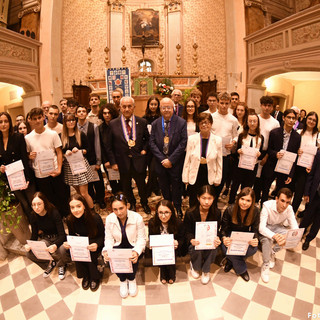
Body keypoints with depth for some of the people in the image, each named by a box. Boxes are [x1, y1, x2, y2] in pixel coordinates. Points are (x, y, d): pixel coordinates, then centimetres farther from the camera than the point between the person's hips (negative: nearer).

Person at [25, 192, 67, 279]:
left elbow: (62, 234, -27)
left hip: (58, 238, -5)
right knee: (29, 253, -16)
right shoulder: (34, 216, -11)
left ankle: (61, 265, 4)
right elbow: (34, 235, -2)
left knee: (58, 252, -34)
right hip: (46, 239, 5)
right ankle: (51, 262, 8)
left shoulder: (54, 213, -25)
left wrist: (55, 245, -48)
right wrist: (29, 245, -25)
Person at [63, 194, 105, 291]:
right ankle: (85, 276, 6)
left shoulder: (95, 218, -25)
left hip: (94, 244, -3)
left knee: (90, 254, -29)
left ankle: (95, 278, 2)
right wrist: (67, 243, -20)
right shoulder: (70, 220, -13)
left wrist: (97, 245, -35)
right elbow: (72, 236, 3)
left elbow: (102, 237, -14)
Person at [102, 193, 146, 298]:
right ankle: (122, 280, 9)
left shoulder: (137, 218, -19)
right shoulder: (109, 219, -11)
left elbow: (142, 239, -13)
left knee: (133, 258, -29)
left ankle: (131, 279, 9)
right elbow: (109, 238, -3)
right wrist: (106, 251, -24)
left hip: (133, 246, -2)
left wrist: (137, 251, -33)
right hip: (118, 246, 2)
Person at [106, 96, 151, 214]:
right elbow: (109, 146, -1)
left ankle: (144, 203, 43)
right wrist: (113, 162, -4)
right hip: (123, 162, 0)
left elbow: (147, 138, 12)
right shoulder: (113, 124, -5)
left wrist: (144, 149, -5)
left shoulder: (142, 122, -2)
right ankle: (132, 203, 45)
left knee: (142, 185, 15)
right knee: (126, 186, 17)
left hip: (139, 161, 0)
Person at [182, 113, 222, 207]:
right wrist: (185, 178, 1)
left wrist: (217, 179, 3)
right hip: (194, 178, 0)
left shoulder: (217, 140, -2)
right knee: (193, 206, 12)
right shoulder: (192, 139, -3)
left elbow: (219, 161, 3)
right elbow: (187, 160, 1)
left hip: (209, 178, 0)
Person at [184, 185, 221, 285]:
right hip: (195, 241, -1)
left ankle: (206, 270, 1)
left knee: (213, 248, -30)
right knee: (196, 250, -32)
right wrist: (191, 240, -32)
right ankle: (195, 266, 7)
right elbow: (188, 232, -9)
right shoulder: (190, 213, -18)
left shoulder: (216, 213, -11)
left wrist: (217, 239, -25)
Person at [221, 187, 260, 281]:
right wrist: (224, 238, -34)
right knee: (226, 248, -33)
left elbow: (255, 230, -6)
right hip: (231, 235, -1)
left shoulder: (255, 211, -17)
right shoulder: (230, 210, -22)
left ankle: (231, 260, -3)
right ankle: (242, 269, -4)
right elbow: (223, 229, -11)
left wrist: (255, 239, -31)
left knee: (253, 249, -31)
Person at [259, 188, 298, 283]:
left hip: (277, 227, 4)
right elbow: (261, 227, -36)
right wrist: (274, 236, -55)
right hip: (265, 228, -4)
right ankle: (265, 265, -11)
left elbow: (295, 228, -20)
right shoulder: (267, 205, -30)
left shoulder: (289, 209, -19)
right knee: (267, 239, -35)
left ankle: (273, 251, 1)